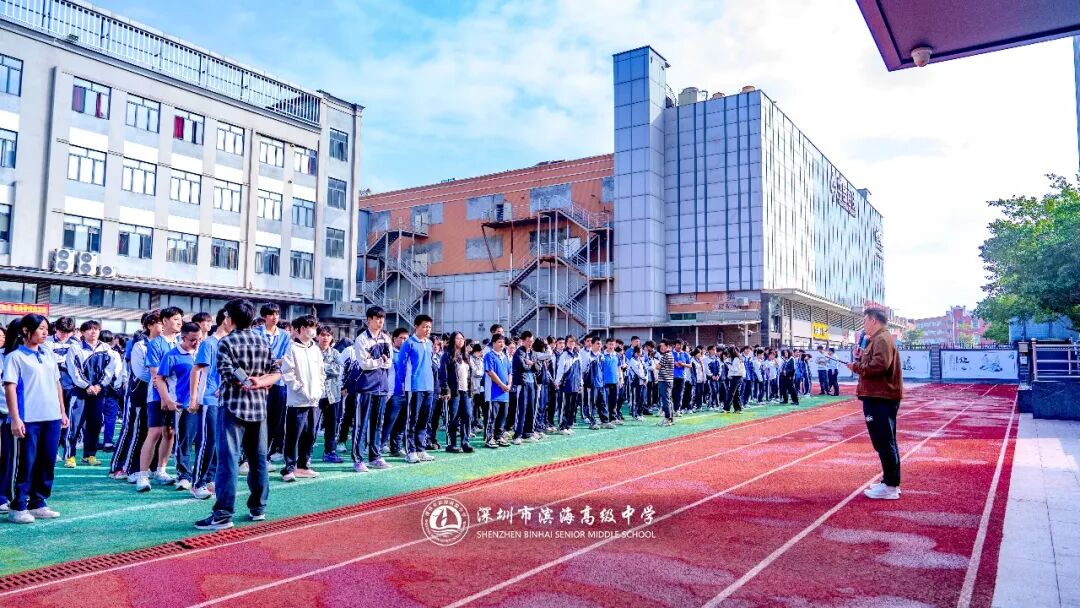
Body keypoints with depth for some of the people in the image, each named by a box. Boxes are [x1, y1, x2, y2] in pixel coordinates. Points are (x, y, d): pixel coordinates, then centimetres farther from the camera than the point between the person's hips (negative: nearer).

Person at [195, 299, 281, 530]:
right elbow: (276, 372, 6)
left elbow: (228, 374, -16)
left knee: (228, 458, -6)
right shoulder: (263, 342, 10)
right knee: (258, 458, 13)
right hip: (258, 406, 5)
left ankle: (223, 514, -8)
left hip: (233, 406, -5)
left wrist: (246, 381, -2)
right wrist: (259, 383, -7)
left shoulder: (226, 342, -6)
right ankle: (258, 507, 22)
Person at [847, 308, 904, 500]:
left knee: (884, 442, -7)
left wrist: (856, 366, -15)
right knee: (885, 441, 16)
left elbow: (880, 365, -27)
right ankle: (889, 481, 24)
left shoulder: (882, 339, -15)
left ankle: (890, 486, -2)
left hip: (881, 398, -11)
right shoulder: (878, 339, 18)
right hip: (880, 396, 11)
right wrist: (860, 357, 5)